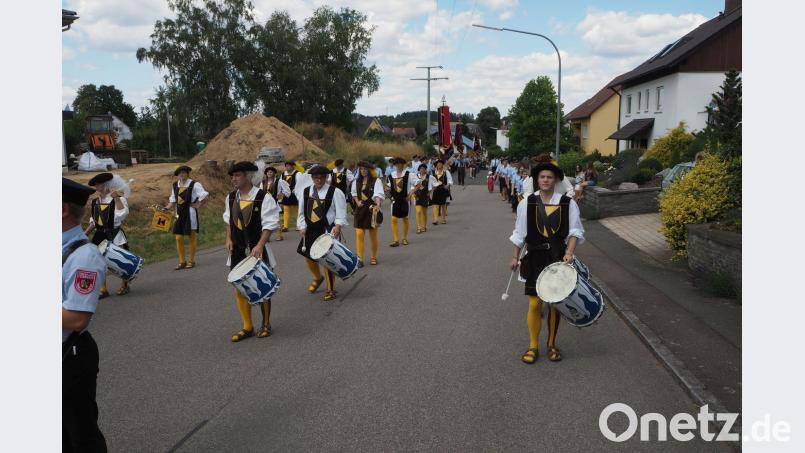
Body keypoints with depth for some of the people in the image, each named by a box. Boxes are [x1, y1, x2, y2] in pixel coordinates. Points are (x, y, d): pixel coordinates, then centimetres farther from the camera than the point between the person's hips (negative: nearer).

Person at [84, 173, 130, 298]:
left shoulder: (118, 199, -9)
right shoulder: (95, 202, 9)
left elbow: (122, 214, -28)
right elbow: (93, 222, 18)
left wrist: (116, 198, -29)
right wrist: (85, 234, 10)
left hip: (115, 235, -6)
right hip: (100, 235, 6)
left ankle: (125, 285, 25)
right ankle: (103, 289, 13)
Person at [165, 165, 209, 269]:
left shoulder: (194, 185, -9)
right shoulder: (175, 185, 9)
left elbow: (204, 195, -15)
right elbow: (173, 200, 15)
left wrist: (198, 204, -16)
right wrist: (166, 208, 3)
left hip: (190, 213, -5)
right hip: (179, 214, 5)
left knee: (192, 237, 4)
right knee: (178, 238, 3)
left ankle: (191, 261, 14)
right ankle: (182, 261, 13)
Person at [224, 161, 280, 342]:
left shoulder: (263, 197, -13)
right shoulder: (231, 197, 5)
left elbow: (270, 224, -15)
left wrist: (259, 245, -23)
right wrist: (228, 239, 6)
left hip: (258, 249, -5)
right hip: (238, 250, 5)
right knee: (239, 288, 7)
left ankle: (266, 325, 24)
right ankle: (247, 327, 19)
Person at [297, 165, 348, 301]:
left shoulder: (335, 192, -7)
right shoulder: (306, 192, 7)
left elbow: (341, 211, -9)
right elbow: (301, 211, 11)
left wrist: (338, 225, -23)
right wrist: (302, 227, 1)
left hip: (328, 231, -5)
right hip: (310, 231, 5)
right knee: (308, 256, 12)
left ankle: (330, 289, 11)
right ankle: (317, 277, 43)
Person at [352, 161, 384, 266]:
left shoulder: (376, 181, -8)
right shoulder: (356, 181, 8)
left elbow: (379, 194, -22)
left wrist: (378, 205, -39)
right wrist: (357, 201, 2)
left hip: (371, 209, -3)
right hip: (360, 209, 3)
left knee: (373, 235, 7)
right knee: (359, 234, -6)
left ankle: (374, 257, 23)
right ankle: (359, 259, -3)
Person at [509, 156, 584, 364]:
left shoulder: (568, 203, -4)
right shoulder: (527, 203, -3)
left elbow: (575, 231, 1)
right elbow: (520, 233, 6)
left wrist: (569, 252, -14)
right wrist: (515, 257, 8)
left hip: (559, 259, 1)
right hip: (535, 258, 0)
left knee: (555, 303, 9)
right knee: (535, 303, -1)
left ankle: (552, 344, 27)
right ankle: (533, 346, 16)